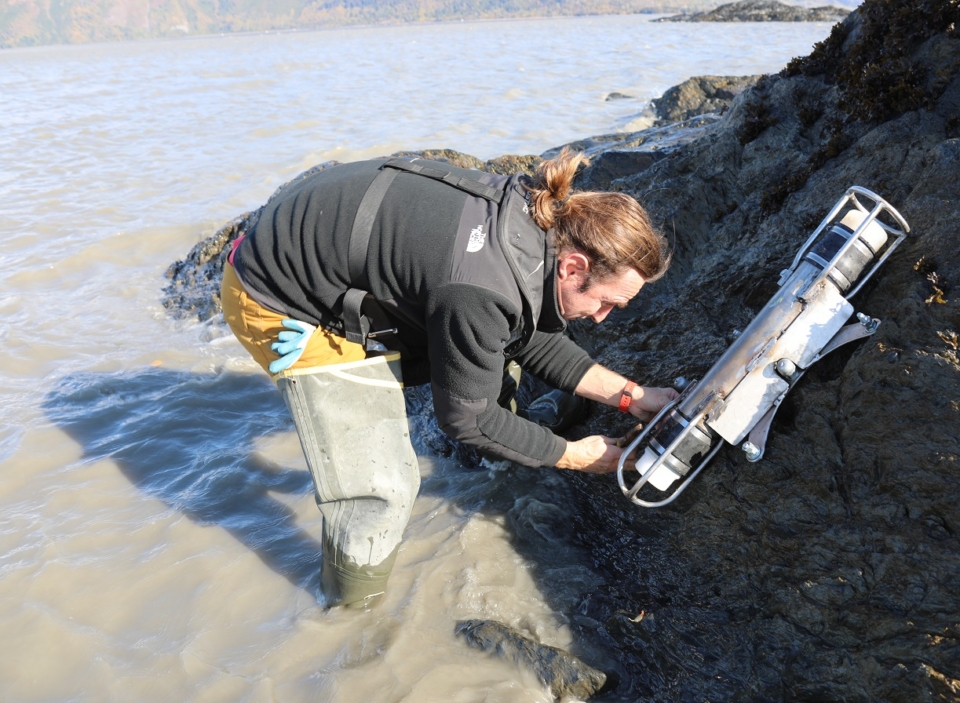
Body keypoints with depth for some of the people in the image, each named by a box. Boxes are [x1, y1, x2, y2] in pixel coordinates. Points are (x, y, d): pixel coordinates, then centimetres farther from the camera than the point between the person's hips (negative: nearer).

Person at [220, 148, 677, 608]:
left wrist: (629, 394, 2)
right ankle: (355, 619, 21)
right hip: (279, 305, -8)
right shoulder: (481, 290, -34)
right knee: (382, 487, -4)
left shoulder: (533, 219, -8)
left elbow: (535, 341, 7)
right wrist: (575, 456, -7)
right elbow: (467, 417, -18)